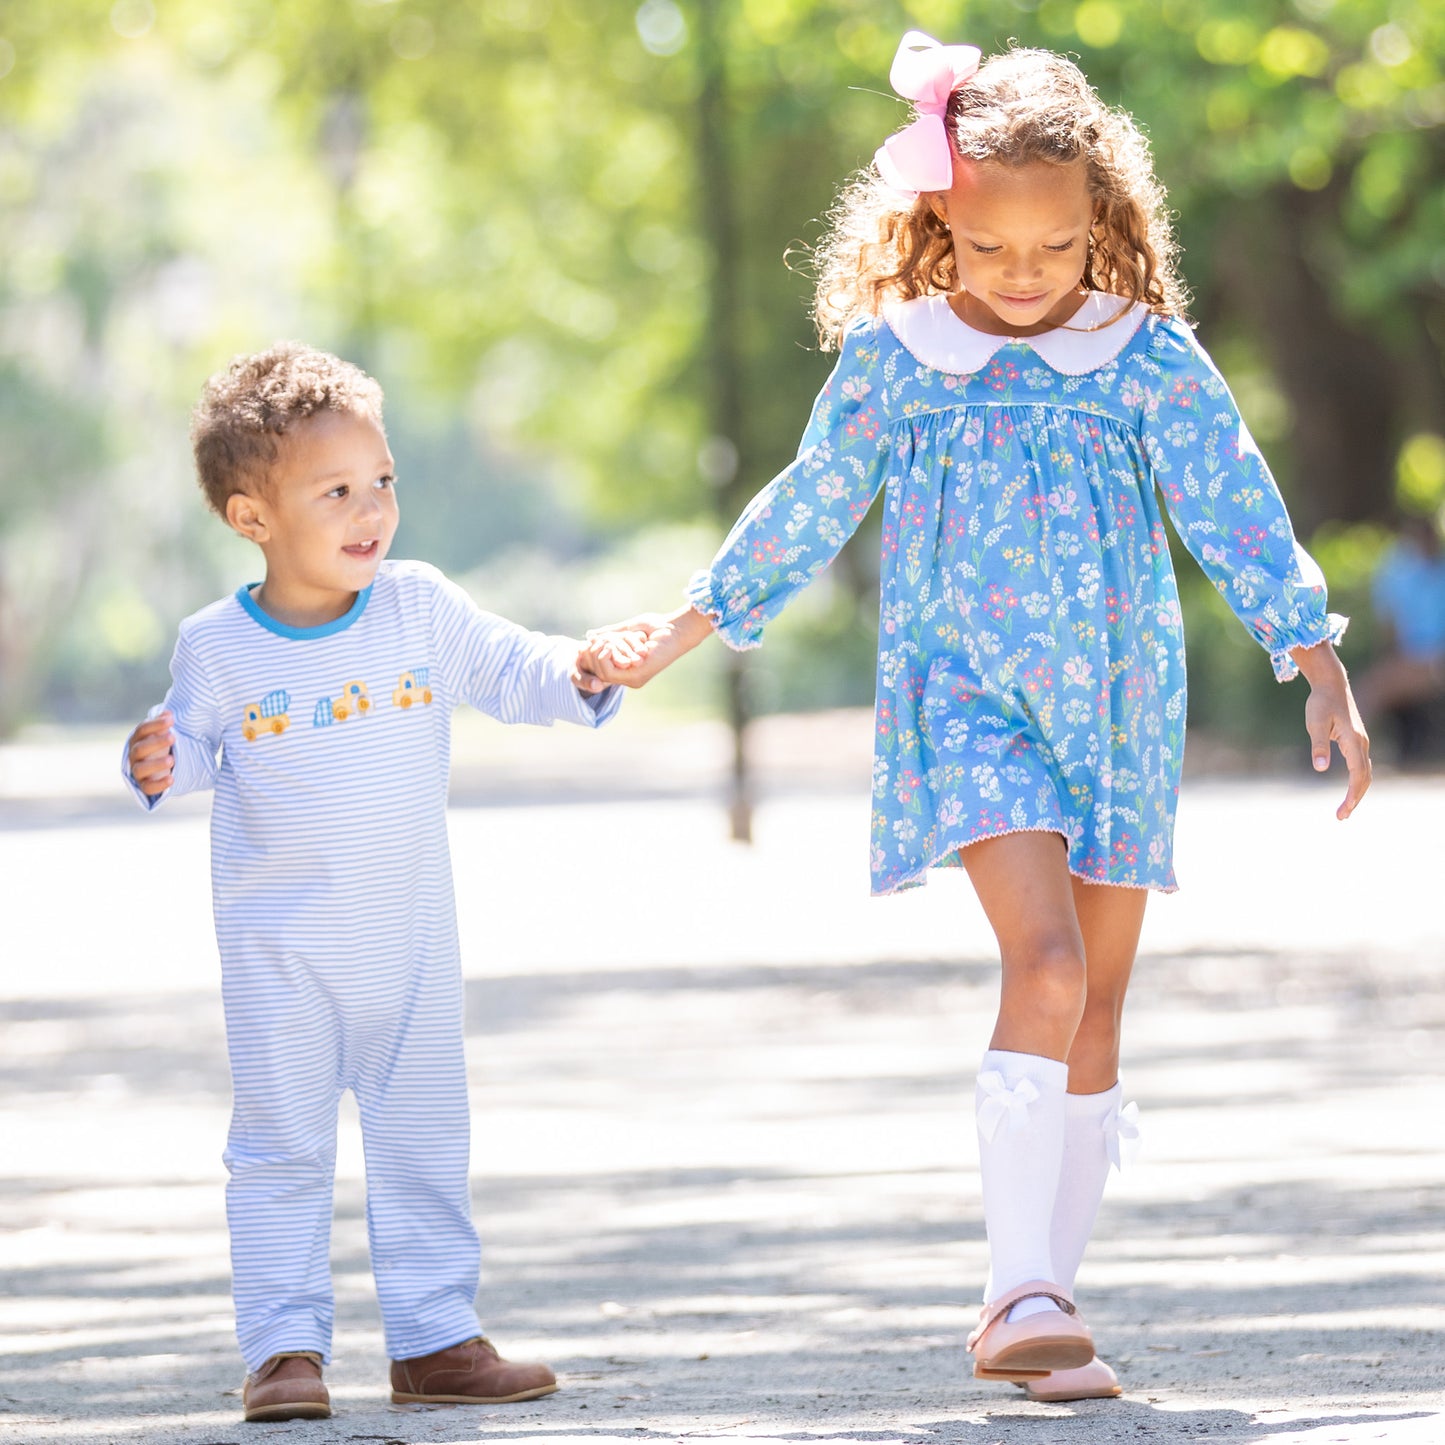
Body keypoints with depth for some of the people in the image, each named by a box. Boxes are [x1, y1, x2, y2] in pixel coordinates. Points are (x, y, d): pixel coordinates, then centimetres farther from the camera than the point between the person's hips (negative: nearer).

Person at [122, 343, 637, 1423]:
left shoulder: (423, 612, -4)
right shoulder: (218, 648, -9)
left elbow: (514, 675, 2)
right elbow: (199, 742, 0)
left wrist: (584, 672, -17)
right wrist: (161, 764, -22)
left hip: (411, 942, 2)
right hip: (278, 952, -2)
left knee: (425, 1146, 9)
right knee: (282, 1148, 1)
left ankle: (435, 1340, 17)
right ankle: (285, 1347, 6)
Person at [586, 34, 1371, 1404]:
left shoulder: (1150, 358, -1)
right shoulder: (894, 361, -2)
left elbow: (1237, 514, 1)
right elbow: (807, 509, 11)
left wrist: (1322, 673, -5)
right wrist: (686, 627, 16)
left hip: (1119, 706, 3)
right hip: (967, 698, -2)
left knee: (1095, 1009, 5)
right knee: (1046, 967, -22)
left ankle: (1040, 1302, 16)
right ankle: (1022, 1292, -21)